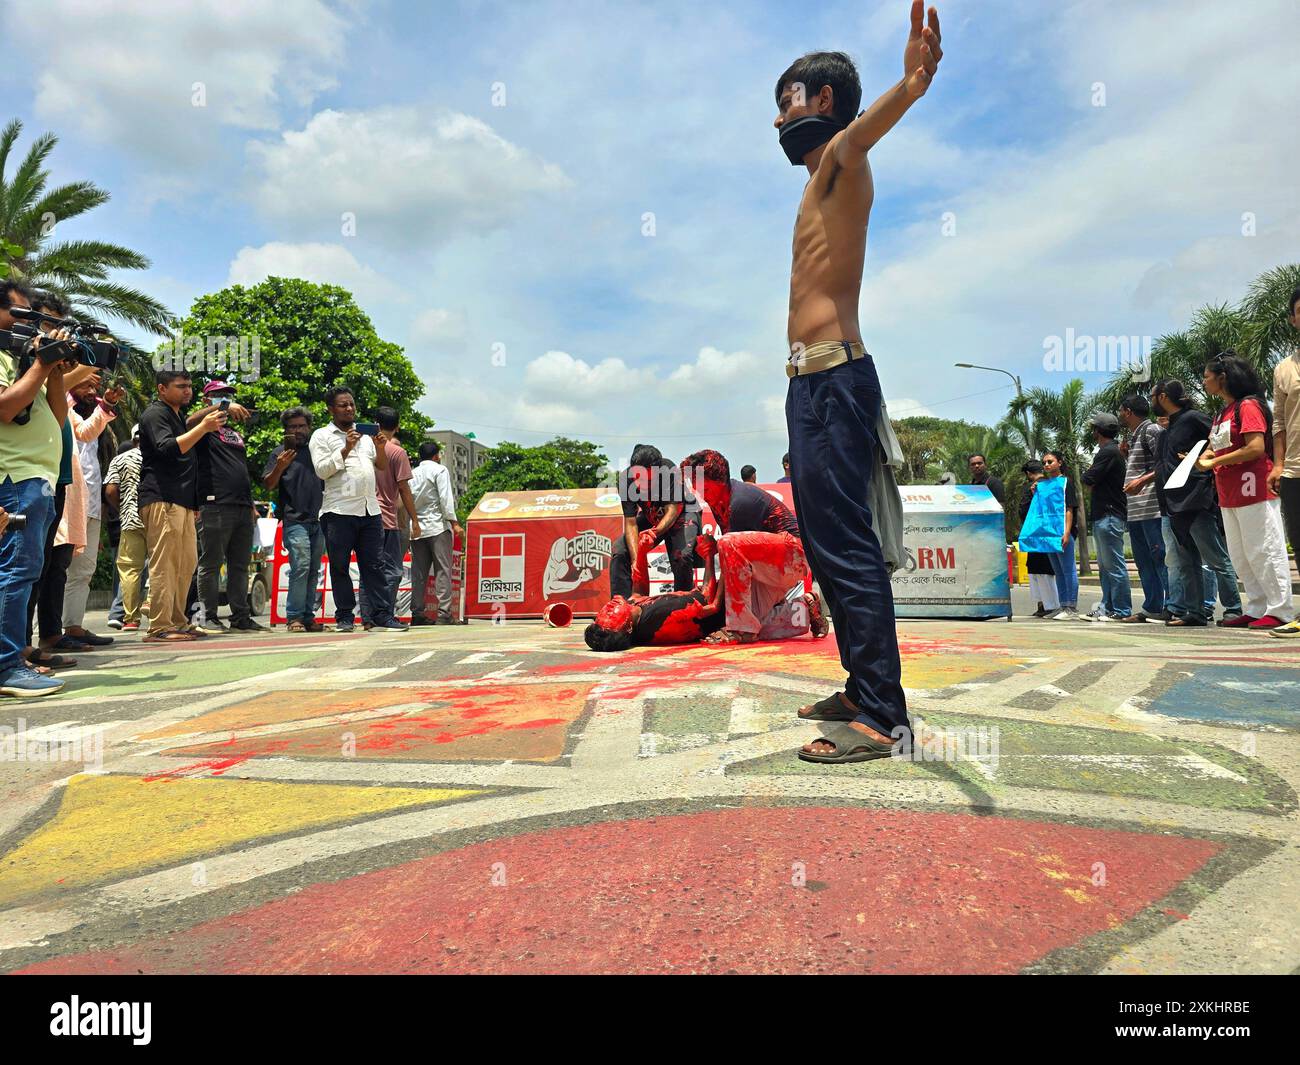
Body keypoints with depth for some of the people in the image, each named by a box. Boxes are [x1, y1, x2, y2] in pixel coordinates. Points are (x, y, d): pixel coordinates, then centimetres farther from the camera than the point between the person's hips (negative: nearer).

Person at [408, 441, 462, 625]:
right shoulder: (440, 470, 0)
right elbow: (445, 498, -9)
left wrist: (414, 522, 11)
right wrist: (454, 523, -10)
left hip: (417, 528, 5)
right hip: (438, 527, -5)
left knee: (419, 573, 7)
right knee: (443, 570, -6)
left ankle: (417, 613, 7)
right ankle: (444, 614, -11)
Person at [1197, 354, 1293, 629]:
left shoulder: (1248, 405, -10)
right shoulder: (1222, 413, 17)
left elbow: (1256, 448, -20)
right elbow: (1214, 449, 17)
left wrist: (1213, 462, -17)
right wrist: (1199, 460, -3)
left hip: (1253, 491, -9)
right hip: (1229, 496, 9)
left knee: (1262, 551, -4)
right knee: (1240, 556, 11)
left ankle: (1279, 611, 3)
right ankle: (1256, 610, 18)